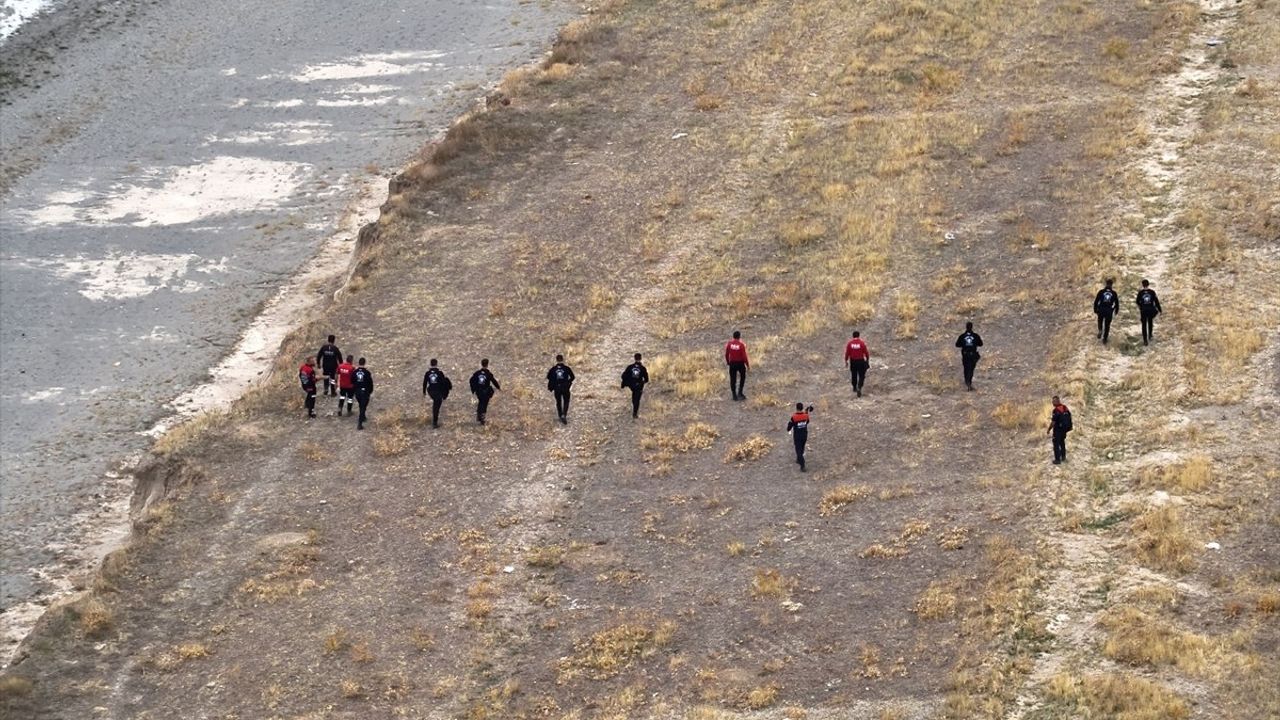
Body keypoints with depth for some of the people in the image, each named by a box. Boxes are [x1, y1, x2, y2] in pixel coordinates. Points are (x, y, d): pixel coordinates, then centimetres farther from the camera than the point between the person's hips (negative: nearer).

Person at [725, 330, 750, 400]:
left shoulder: (729, 344, -5)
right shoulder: (741, 345, -15)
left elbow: (726, 354, 0)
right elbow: (744, 356, -14)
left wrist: (728, 362, 15)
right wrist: (747, 364, -3)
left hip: (732, 363, 2)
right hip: (740, 363, -2)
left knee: (733, 379, 8)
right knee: (742, 377, 18)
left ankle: (734, 395, 9)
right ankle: (740, 392, 9)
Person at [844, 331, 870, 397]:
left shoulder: (850, 343, -8)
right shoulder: (862, 342, -13)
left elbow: (847, 353, -4)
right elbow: (866, 352, -6)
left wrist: (846, 360, 10)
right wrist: (867, 359, 11)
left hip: (853, 361, 2)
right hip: (861, 361, -2)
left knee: (854, 375, 20)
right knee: (861, 376, 4)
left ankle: (854, 388, 35)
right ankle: (859, 388, -14)